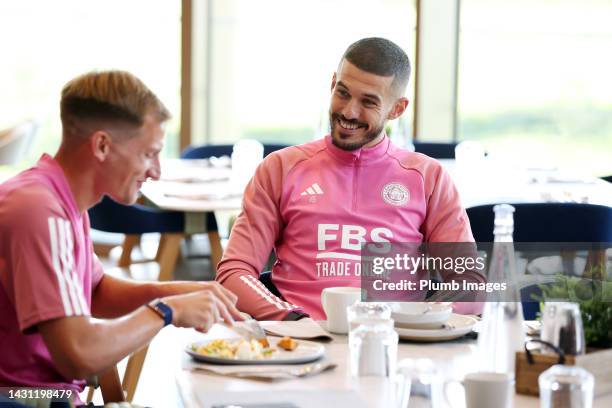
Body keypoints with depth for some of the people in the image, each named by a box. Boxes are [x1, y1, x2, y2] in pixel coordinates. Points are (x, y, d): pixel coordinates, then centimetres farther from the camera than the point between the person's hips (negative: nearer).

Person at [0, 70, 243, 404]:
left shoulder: (64, 200, 7)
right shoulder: (40, 211, -22)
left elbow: (95, 292, 22)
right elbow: (79, 355, -27)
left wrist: (169, 292, 4)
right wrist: (167, 310, -13)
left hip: (54, 395, 8)